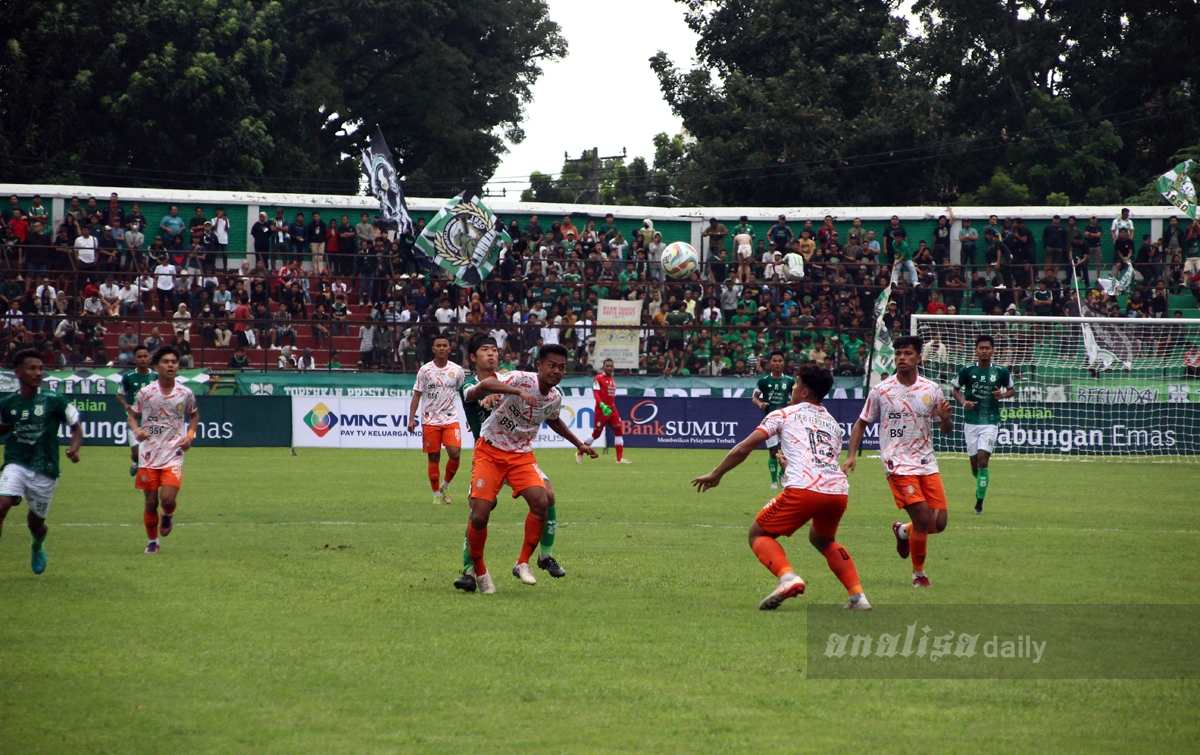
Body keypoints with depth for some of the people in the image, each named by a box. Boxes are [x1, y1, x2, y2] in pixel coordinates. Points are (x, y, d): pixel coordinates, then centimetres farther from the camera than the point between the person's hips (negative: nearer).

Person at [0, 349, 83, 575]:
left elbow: (76, 427, 3)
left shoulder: (55, 401, -7)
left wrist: (74, 448, -14)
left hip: (45, 471, -1)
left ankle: (38, 548, 50)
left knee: (35, 522, 13)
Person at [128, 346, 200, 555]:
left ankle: (168, 515, 20)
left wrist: (190, 435, 0)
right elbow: (133, 416, 8)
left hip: (173, 454, 0)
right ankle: (152, 541, 25)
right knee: (151, 502, 5)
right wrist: (136, 430, -14)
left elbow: (194, 415, 17)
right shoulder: (145, 393, -4)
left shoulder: (186, 394, -2)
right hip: (149, 455, 0)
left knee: (168, 498, -16)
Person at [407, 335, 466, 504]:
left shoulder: (457, 370, 2)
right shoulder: (425, 370, -1)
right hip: (430, 420, -1)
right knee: (434, 458, 1)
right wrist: (411, 418, -6)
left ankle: (445, 487, 8)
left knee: (455, 453, -14)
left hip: (450, 419, 1)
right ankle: (436, 495, 13)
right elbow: (417, 395, 1)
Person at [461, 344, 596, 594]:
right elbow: (483, 386, -38)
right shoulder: (522, 380, -20)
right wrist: (517, 391, -51)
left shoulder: (555, 397, 0)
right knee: (479, 515, -14)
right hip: (489, 451, -5)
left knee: (541, 501, -21)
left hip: (521, 455, 5)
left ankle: (523, 564, -4)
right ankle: (478, 571, 11)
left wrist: (579, 444, 30)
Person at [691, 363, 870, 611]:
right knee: (822, 539, 33)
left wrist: (715, 475, 17)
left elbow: (744, 448, 8)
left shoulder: (784, 415, 15)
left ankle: (788, 577, -17)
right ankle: (857, 595, 17)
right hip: (839, 490, 6)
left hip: (804, 489, -6)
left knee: (758, 533, 12)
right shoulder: (833, 423, 28)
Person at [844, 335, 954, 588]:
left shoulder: (931, 389, 4)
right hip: (898, 465, -4)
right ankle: (918, 573, 5)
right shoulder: (881, 390, -2)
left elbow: (947, 430, 11)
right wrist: (852, 455, -4)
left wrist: (945, 418, -13)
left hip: (927, 464, 4)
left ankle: (903, 531, 32)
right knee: (923, 518, -16)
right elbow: (861, 423, 8)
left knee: (938, 524, -2)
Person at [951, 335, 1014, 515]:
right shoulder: (967, 370, -2)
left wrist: (1003, 395, -9)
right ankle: (980, 484, 40)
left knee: (982, 460, -15)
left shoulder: (1001, 372, -1)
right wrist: (963, 401, -10)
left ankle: (979, 502, -8)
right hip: (971, 421, 2)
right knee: (974, 464, 6)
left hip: (990, 422, -2)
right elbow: (956, 389, 10)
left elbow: (1011, 389, 14)